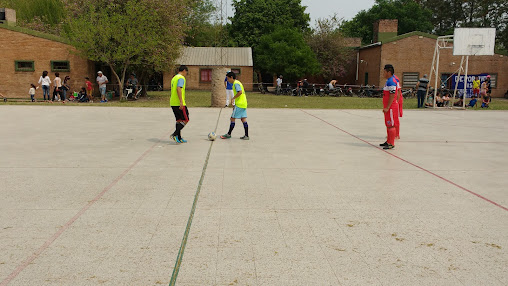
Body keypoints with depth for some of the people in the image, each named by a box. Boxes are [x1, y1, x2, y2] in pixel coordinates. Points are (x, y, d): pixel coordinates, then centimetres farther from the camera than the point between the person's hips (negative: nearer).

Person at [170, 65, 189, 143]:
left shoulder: (174, 78, 19)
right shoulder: (181, 78, -9)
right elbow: (178, 89, -22)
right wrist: (181, 101, -25)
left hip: (173, 103, 9)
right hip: (179, 104, -9)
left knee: (179, 120, 13)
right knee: (185, 120, -2)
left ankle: (179, 138, 13)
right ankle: (175, 134, -11)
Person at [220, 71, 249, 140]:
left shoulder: (236, 83, -11)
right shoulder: (238, 82, 19)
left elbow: (240, 92, -27)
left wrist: (233, 98, -15)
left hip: (239, 104, -10)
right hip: (244, 104, 10)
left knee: (233, 118, -2)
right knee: (243, 119, 7)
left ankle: (229, 134, 6)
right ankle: (246, 135, 6)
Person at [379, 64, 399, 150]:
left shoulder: (391, 81, -17)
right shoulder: (389, 81, 16)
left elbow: (392, 95, -22)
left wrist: (387, 107, -23)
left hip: (391, 107, -10)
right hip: (388, 107, 10)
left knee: (391, 125, -7)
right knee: (388, 125, 16)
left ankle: (391, 144, -3)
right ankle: (388, 141, 25)